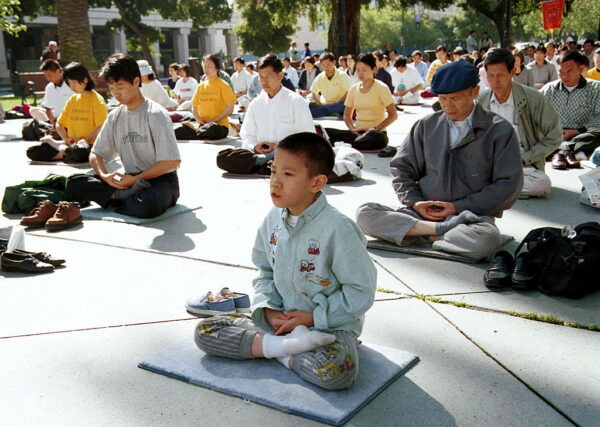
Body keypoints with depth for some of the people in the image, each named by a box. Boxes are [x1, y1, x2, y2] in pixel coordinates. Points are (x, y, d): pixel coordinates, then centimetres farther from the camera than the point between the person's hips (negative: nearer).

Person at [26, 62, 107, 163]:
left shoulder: (96, 99, -5)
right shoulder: (72, 100, 16)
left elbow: (102, 128, -15)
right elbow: (59, 124, 18)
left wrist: (84, 141, -18)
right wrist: (66, 139, 0)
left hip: (90, 145, -6)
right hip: (71, 144, 6)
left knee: (77, 152, -43)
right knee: (32, 152, -8)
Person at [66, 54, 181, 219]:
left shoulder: (156, 114, -9)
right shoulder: (115, 117, 10)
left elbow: (172, 161, -14)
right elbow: (96, 154, 14)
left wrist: (135, 179, -16)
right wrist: (104, 176, -9)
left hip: (160, 180, -6)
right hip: (130, 181, 6)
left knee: (148, 205, -41)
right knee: (73, 182, -11)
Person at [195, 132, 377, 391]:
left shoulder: (338, 229, -19)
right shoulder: (273, 220, 1)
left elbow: (362, 292, -15)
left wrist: (313, 317, -17)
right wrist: (268, 309, -6)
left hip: (330, 325, -6)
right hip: (279, 319, 6)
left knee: (336, 372, -38)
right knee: (204, 331, -6)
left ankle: (282, 355, -10)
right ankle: (285, 345, -16)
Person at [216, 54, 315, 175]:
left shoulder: (296, 101, 2)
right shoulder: (256, 103, 15)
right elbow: (246, 135, 18)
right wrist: (255, 146, -6)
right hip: (261, 152, 3)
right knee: (222, 157, -20)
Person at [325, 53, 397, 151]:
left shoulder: (381, 88, -1)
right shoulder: (353, 89, 12)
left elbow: (393, 115, -5)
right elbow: (347, 115, 18)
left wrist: (375, 129, -15)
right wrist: (353, 129, -3)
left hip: (376, 133, -3)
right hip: (357, 132, 3)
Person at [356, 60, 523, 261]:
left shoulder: (499, 130, 0)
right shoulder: (426, 125, 9)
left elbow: (508, 185, -3)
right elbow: (401, 168, 14)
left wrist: (458, 207, -10)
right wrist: (414, 201, -5)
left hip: (472, 216, -3)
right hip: (421, 213, 3)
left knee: (487, 240, -38)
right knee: (364, 213, -19)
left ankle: (423, 235, -15)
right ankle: (440, 230, -21)